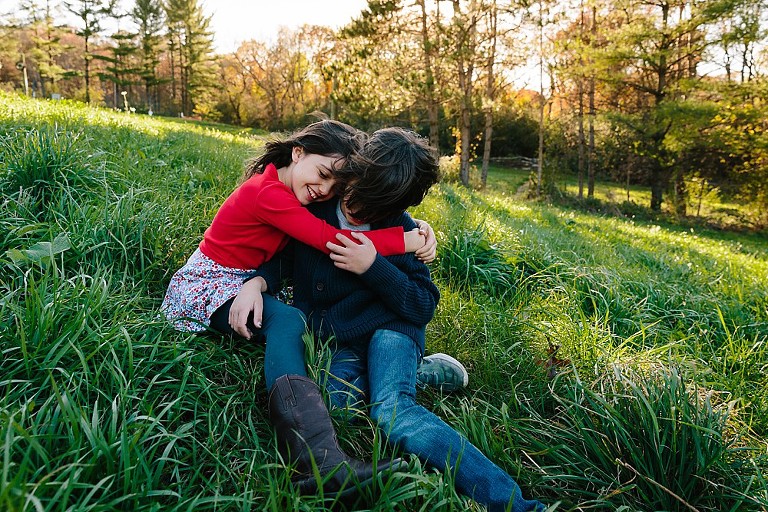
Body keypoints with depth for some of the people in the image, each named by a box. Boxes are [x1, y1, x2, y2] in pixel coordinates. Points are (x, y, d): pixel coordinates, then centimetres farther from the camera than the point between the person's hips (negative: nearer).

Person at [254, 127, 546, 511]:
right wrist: (258, 282, -15)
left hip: (386, 329, -3)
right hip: (330, 341, 3)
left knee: (391, 411, -34)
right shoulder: (316, 205, -1)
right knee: (337, 403, -32)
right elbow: (282, 255, 9)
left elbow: (424, 309, -6)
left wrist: (374, 266, -21)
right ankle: (424, 371, -10)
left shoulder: (400, 231, -5)